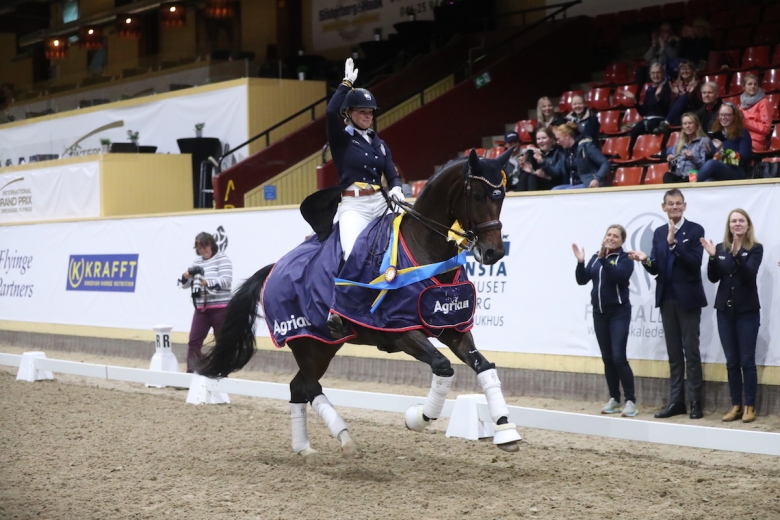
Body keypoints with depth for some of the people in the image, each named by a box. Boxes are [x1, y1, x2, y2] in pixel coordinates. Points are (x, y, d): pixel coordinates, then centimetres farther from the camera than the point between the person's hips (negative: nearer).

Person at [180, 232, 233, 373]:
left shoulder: (222, 259, -5)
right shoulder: (197, 262, 13)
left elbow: (225, 281, -18)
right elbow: (185, 284, 15)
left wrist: (207, 283, -33)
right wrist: (186, 276, -9)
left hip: (220, 309, -6)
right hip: (201, 308, 6)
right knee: (193, 342, -1)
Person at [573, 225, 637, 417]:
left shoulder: (625, 258, -4)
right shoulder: (596, 258, 10)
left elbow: (618, 275, -23)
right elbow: (582, 280, 4)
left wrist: (604, 258, -31)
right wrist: (580, 262, -11)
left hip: (619, 313, -5)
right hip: (599, 313, 5)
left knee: (618, 357, -13)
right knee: (607, 358, 7)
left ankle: (631, 400, -8)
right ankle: (614, 399, 15)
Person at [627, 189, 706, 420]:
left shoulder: (695, 230, -4)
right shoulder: (659, 232, 11)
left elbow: (695, 263, -15)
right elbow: (656, 269, 8)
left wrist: (674, 243, -24)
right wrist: (645, 260, -14)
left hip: (688, 299, -5)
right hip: (667, 299, 5)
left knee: (691, 352, -3)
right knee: (674, 353, 8)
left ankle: (696, 403, 1)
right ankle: (676, 401, 12)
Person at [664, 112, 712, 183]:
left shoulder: (704, 141, 9)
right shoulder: (679, 142, 26)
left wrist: (693, 158, -17)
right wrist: (670, 160, 2)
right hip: (678, 176, 5)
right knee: (667, 175, -34)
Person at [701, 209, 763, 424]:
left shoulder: (755, 249, -3)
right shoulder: (721, 248, 7)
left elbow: (749, 274, -18)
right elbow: (713, 278, 1)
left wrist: (737, 254, -32)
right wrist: (712, 257, -14)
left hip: (747, 311, -4)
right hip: (725, 310, 4)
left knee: (747, 361, -4)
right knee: (731, 361, 6)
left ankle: (750, 407, 2)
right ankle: (736, 406, 12)